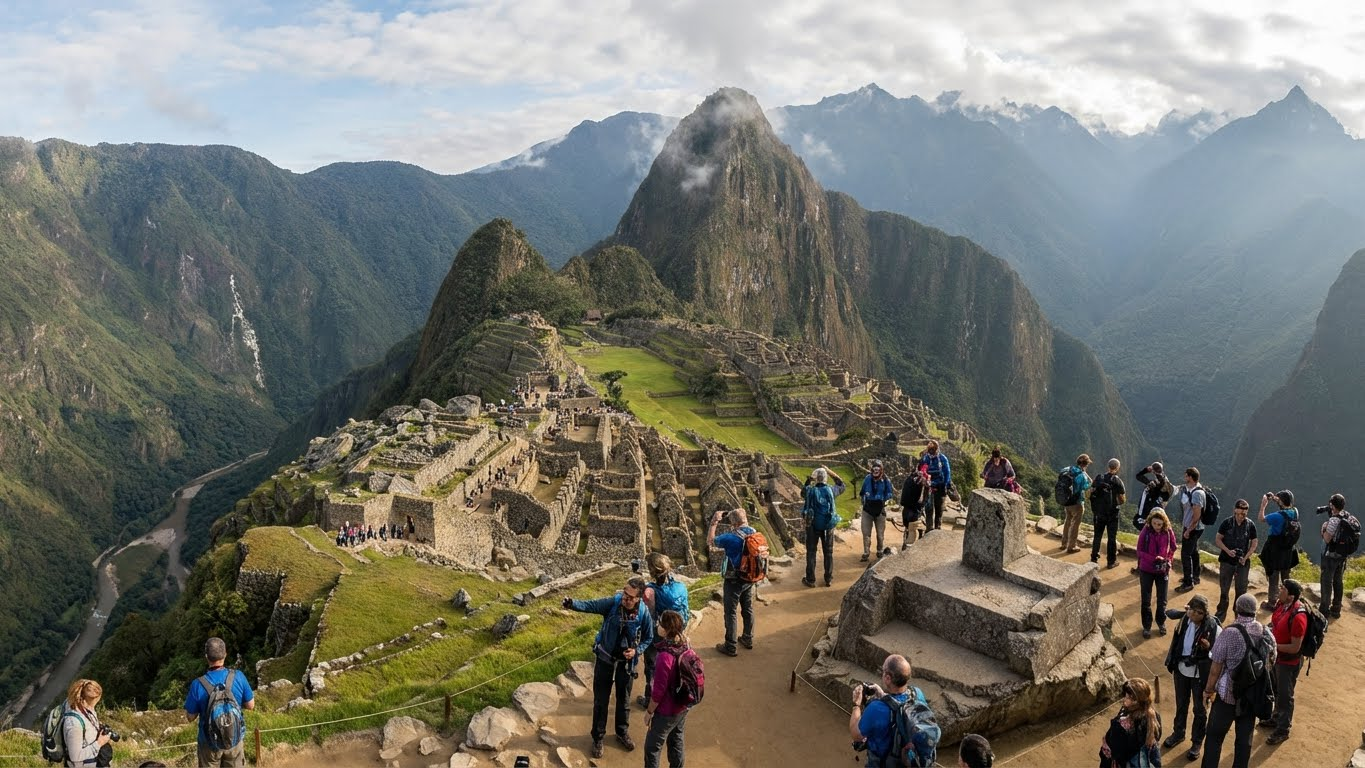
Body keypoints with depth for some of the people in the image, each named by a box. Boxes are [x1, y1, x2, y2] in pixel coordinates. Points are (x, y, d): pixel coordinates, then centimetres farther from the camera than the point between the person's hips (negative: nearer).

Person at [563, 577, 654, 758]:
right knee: (601, 700, 11)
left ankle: (622, 733, 42)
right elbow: (590, 605, -30)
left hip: (626, 662, 1)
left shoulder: (644, 613, -18)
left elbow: (648, 638, -2)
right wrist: (572, 604, -50)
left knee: (624, 699, 19)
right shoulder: (612, 602, -21)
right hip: (605, 658, -1)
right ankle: (598, 737, 28)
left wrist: (637, 650, -18)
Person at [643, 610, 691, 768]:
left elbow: (659, 690, -24)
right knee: (676, 740, 25)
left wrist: (649, 711, -11)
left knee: (652, 747, 11)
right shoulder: (685, 647, -9)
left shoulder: (665, 657, -33)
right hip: (683, 706, 7)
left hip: (666, 711, -7)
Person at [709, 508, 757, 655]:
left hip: (733, 581, -6)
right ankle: (748, 639, 36)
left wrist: (714, 522, -4)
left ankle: (730, 647, 14)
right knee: (748, 609, 21)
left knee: (730, 613, 6)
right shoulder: (755, 534, -7)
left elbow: (710, 541, -9)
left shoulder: (731, 537, -25)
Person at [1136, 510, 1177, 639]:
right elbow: (1140, 551, -10)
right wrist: (1154, 559, -19)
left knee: (1162, 600, 15)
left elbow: (1172, 549, 4)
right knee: (1146, 601, 8)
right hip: (1146, 571, -2)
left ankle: (1161, 623, 36)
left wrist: (1167, 561, -7)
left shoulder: (1169, 533, -11)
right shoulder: (1145, 532, -16)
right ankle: (1146, 626, 22)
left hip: (1162, 571, 2)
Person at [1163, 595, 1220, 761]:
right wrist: (1172, 663, 10)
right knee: (1181, 704, 23)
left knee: (1199, 709, 14)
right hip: (1181, 669, 4)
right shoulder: (1184, 620, -9)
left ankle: (1197, 743, 32)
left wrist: (1209, 647, -34)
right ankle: (1178, 733, 44)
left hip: (1200, 673, -4)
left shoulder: (1213, 627, -22)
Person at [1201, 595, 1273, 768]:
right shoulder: (1265, 632, -6)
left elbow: (1216, 666, -14)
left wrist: (1209, 690, 0)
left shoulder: (1229, 633, -21)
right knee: (1245, 737, 16)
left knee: (1214, 736, 8)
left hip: (1229, 694, -4)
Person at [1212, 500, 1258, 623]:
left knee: (1241, 590, 7)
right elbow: (1218, 540, -2)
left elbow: (1253, 544, 1)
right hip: (1227, 561, 0)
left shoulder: (1250, 525, -5)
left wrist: (1245, 557, -12)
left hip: (1243, 562, 0)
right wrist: (1228, 551, -17)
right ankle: (1221, 613, 19)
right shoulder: (1227, 523, -7)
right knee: (1224, 588, 7)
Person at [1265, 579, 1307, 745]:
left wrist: (1273, 645, -22)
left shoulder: (1297, 616, -33)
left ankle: (1283, 730, 28)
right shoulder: (1281, 605, -8)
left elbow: (1295, 647, -26)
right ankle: (1277, 718, 47)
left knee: (1285, 695, 10)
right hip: (1277, 656, 8)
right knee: (1277, 690, 26)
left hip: (1289, 661, -8)